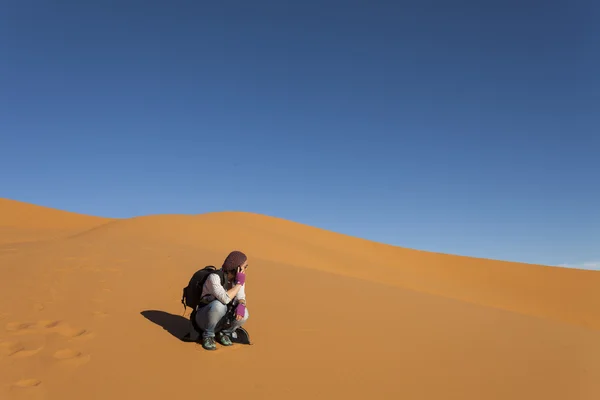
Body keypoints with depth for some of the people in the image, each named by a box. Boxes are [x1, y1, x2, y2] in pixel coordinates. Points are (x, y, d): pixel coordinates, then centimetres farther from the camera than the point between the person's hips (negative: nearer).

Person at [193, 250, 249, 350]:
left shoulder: (238, 278, -5)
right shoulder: (214, 277, -26)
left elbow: (240, 297, -10)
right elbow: (224, 299, -39)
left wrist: (241, 305, -33)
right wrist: (239, 284, -29)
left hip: (222, 318, 5)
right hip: (204, 317, -5)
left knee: (243, 313, -26)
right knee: (219, 305, -38)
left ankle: (224, 333, 2)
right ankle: (208, 335, -12)